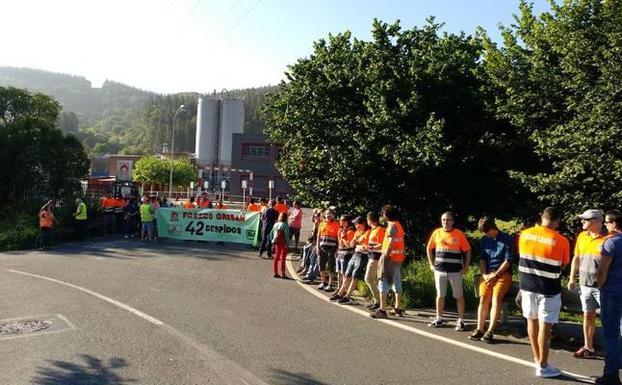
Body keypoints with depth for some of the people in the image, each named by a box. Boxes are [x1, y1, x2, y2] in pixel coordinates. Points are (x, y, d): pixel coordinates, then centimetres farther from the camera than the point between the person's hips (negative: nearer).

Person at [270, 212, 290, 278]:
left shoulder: (276, 224, 9)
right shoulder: (285, 225, -10)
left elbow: (271, 234, 11)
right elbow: (286, 235, -17)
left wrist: (273, 241, 14)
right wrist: (287, 243, -14)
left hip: (276, 243, 6)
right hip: (283, 243, -6)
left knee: (276, 257, 12)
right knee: (283, 258, -1)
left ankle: (275, 272, 17)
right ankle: (283, 274, 1)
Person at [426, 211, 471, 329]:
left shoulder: (459, 234, -4)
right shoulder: (437, 233, 3)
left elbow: (468, 251, 1)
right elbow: (429, 249, 13)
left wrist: (466, 267, -5)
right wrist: (431, 264, 7)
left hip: (455, 270, -2)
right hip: (439, 270, 3)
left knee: (459, 296, 4)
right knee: (440, 295, 11)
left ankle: (460, 321, 13)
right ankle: (439, 319, 20)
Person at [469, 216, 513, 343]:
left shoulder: (507, 239, -4)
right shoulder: (484, 240, 12)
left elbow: (508, 261, -8)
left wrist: (495, 275, -12)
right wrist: (484, 274, -3)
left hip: (503, 274, -4)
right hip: (487, 274, 4)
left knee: (496, 298, -20)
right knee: (483, 299, -8)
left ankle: (490, 332, -21)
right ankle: (479, 330, -7)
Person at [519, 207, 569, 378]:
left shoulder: (524, 234, -3)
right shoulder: (562, 241, -12)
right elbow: (562, 267, 1)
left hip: (527, 285, 4)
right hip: (548, 289, -4)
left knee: (532, 321, 16)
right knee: (545, 326, 3)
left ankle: (537, 359, 29)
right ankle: (543, 366, 11)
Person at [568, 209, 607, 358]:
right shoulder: (582, 236, 8)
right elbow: (576, 258, 14)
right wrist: (572, 278, 12)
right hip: (585, 284, 6)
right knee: (588, 315, 12)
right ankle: (588, 347, 22)